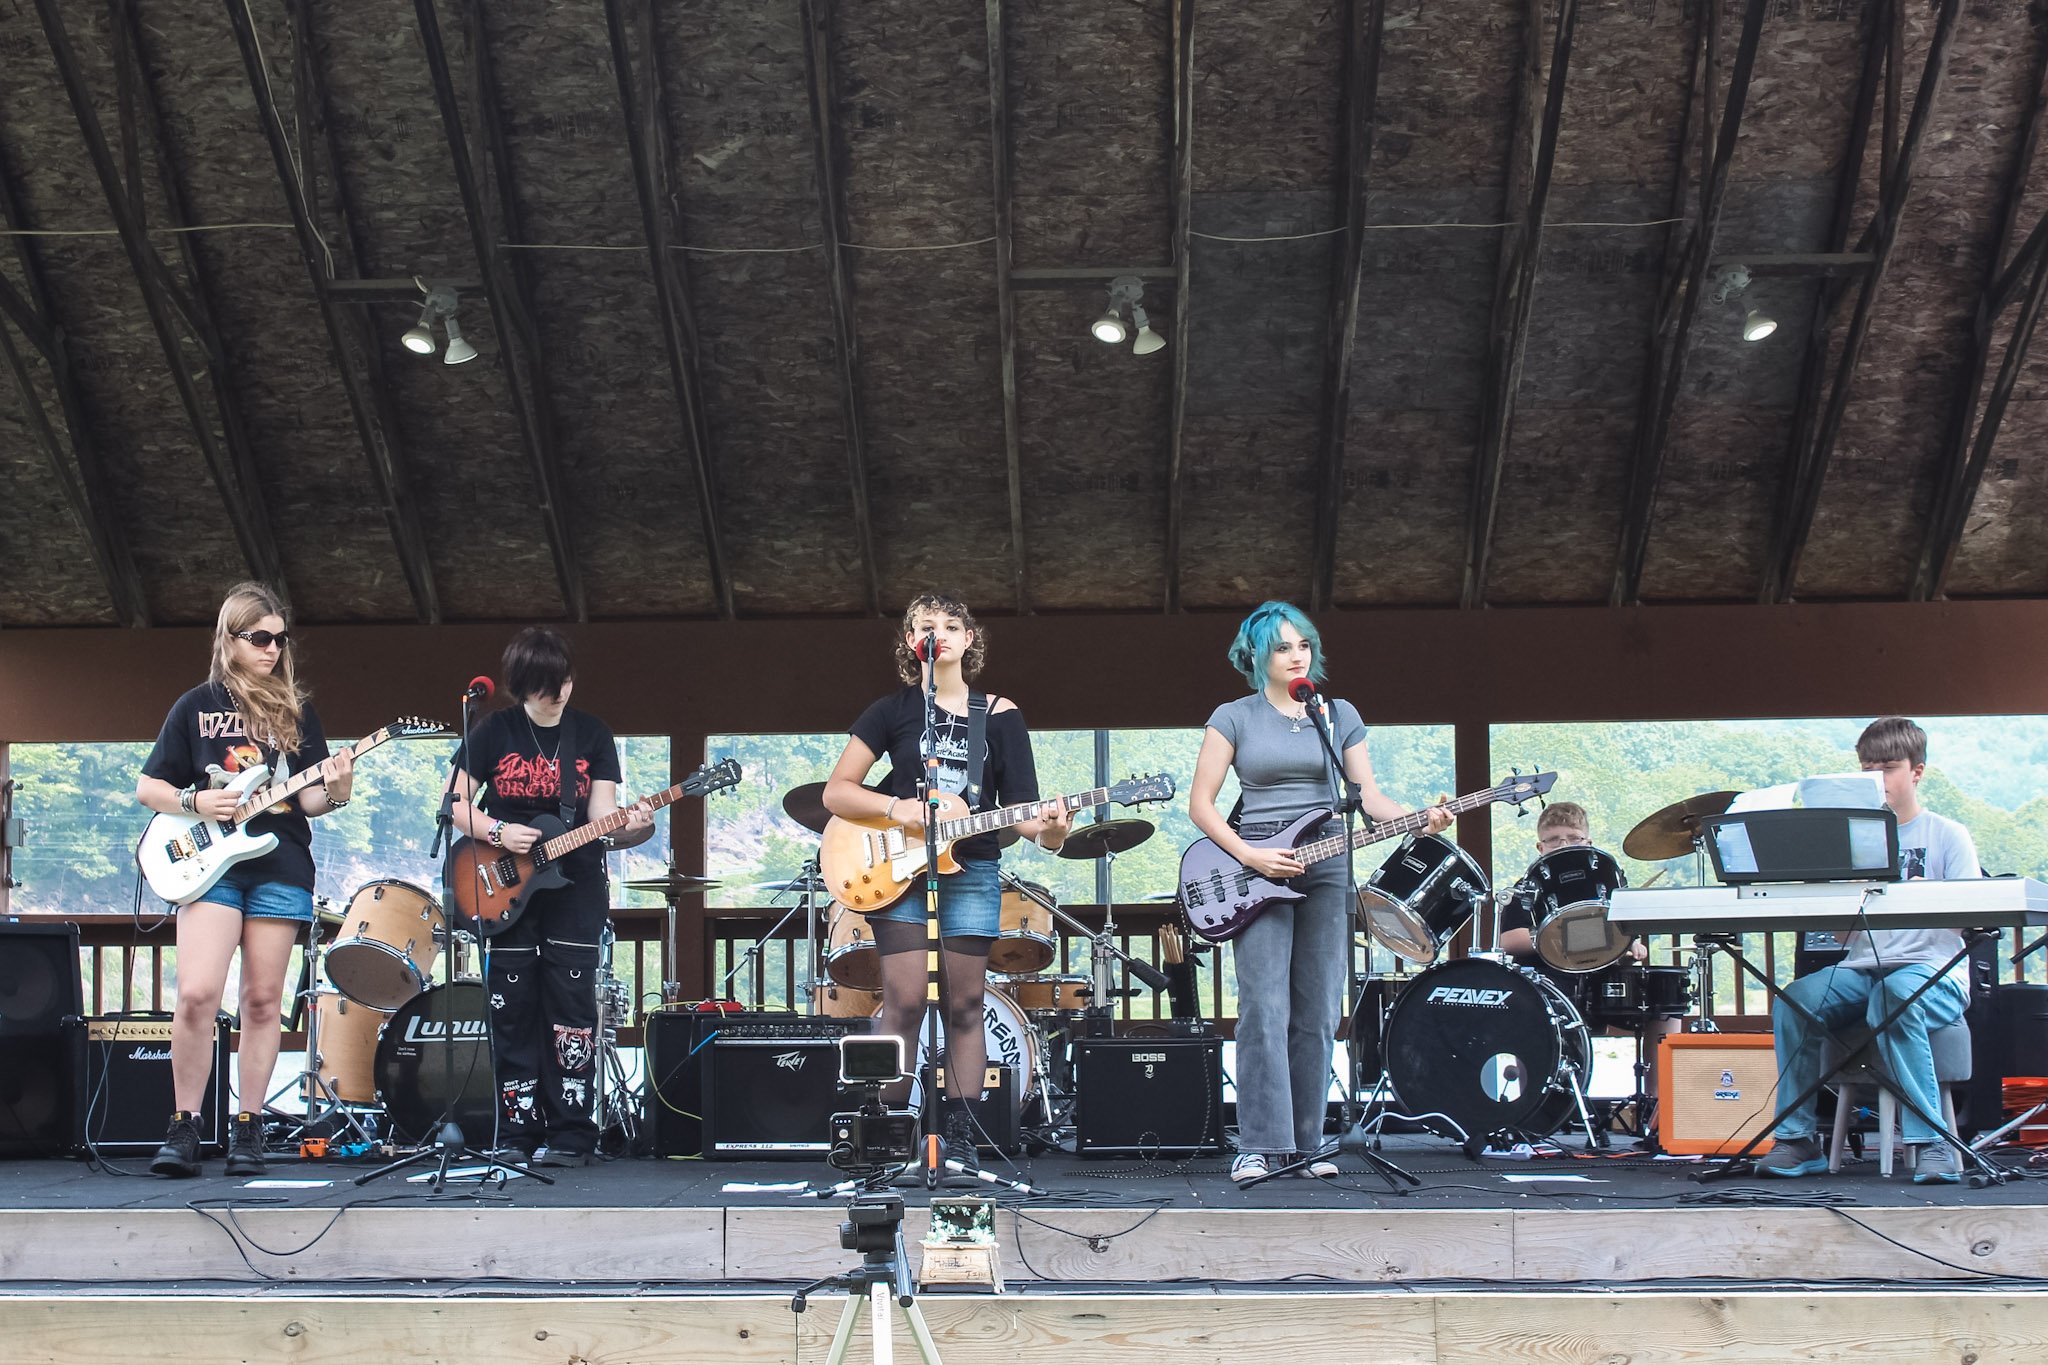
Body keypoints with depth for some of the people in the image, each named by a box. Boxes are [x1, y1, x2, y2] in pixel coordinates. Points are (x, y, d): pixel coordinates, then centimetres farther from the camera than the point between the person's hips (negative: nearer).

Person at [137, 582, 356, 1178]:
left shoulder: (296, 710, 11)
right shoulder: (195, 706, 8)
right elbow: (148, 787, 10)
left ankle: (247, 1130, 10)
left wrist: (334, 792, -15)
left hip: (281, 865, 1)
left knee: (262, 1000, 2)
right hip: (211, 865, -1)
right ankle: (184, 1128, -2)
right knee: (197, 993, -14)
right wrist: (195, 802, -9)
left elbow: (309, 798, 7)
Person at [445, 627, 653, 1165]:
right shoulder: (494, 731, 0)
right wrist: (497, 833, -14)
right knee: (513, 1013, 1)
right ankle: (518, 1135, 8)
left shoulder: (593, 735, 2)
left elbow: (601, 818, -3)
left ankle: (570, 1136, -2)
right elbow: (455, 802, 2)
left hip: (574, 888, 0)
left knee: (571, 1009, -5)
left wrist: (628, 827, -25)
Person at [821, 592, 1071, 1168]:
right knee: (904, 1002, -9)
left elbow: (1019, 806, 2)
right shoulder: (892, 710, 4)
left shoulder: (1000, 715, 6)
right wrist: (895, 807, -14)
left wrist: (1046, 830, -21)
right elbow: (836, 792, 2)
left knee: (963, 1005, 3)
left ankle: (957, 1141, 9)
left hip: (972, 871, 2)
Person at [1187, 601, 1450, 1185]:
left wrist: (1419, 820, -11)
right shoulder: (1233, 717, 3)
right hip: (1256, 865, -3)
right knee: (1264, 1011, -11)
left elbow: (1369, 795, 8)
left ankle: (1305, 1144, 8)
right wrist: (1249, 856, -12)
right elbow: (1200, 803, 0)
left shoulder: (1341, 715, 11)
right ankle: (1262, 1146, -7)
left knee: (1317, 1014, 1)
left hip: (1326, 865, 3)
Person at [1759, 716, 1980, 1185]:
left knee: (1895, 994, -39)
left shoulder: (1948, 836, 6)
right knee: (1795, 999, -26)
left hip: (1933, 972, -4)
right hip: (1861, 969, 4)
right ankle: (1797, 1139, -19)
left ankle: (1932, 1142, -33)